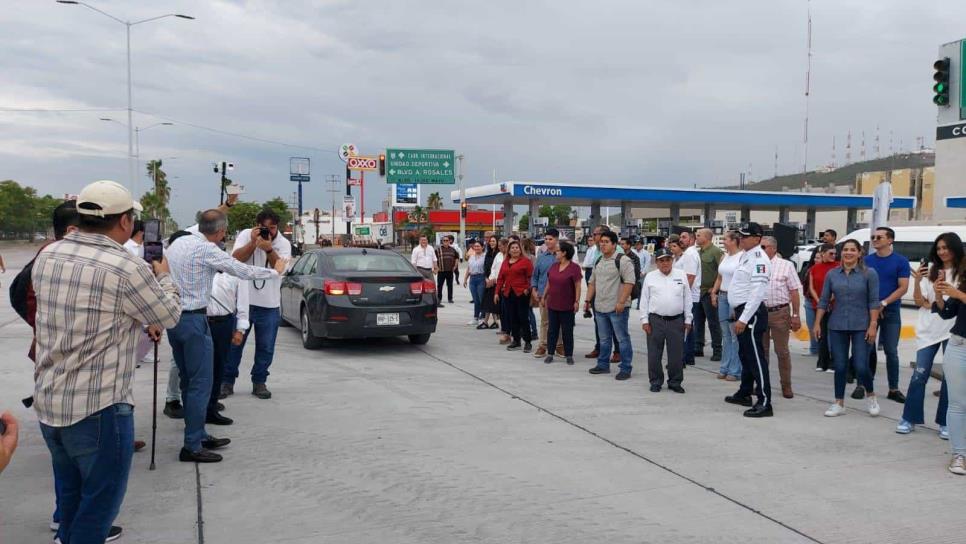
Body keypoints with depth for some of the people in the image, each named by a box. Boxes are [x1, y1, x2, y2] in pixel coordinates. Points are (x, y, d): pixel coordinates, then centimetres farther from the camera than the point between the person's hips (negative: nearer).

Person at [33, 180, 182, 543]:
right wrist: (162, 277, 14)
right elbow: (169, 315, -4)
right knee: (101, 493, 8)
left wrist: (141, 322, 21)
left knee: (69, 486, 26)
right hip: (100, 407, -7)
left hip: (47, 402, 8)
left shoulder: (47, 256, 2)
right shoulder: (127, 268, -20)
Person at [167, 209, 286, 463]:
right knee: (201, 384, -4)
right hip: (193, 320, -9)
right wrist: (275, 271, 5)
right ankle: (192, 447, -3)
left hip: (173, 317, 9)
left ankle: (198, 435, 24)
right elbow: (244, 271, -10)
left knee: (188, 382, 15)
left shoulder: (178, 243, 9)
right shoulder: (207, 249, -14)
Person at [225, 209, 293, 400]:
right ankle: (227, 381, 17)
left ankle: (259, 382, 19)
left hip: (270, 305, 1)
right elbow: (236, 260, -13)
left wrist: (269, 249, -30)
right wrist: (253, 242, -22)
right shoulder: (245, 235, -1)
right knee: (234, 343, 6)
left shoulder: (283, 243, -1)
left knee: (266, 348, 6)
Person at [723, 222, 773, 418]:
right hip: (741, 311, 10)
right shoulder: (745, 256, 14)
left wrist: (744, 319, -24)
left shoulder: (758, 259, -17)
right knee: (745, 355, 20)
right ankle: (744, 394, 33)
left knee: (756, 358, -9)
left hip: (751, 313, -10)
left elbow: (757, 293, -23)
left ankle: (764, 403, -7)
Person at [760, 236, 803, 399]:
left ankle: (786, 386, 14)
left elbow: (794, 292, -3)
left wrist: (796, 315, -7)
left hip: (779, 312, -3)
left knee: (782, 351, 4)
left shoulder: (786, 265, -3)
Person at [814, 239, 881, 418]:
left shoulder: (869, 273, -3)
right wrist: (817, 323, 3)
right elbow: (823, 300, 8)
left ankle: (871, 396, 22)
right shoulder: (832, 274, 5)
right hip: (837, 326, 3)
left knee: (861, 367, -6)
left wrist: (873, 325, -12)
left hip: (860, 327, -3)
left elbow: (874, 301, -5)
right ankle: (839, 404, 16)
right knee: (840, 367, 5)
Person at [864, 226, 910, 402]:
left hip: (891, 312, -1)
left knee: (891, 351, 2)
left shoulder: (901, 261, -1)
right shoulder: (867, 260, 5)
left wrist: (883, 304, -14)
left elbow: (903, 287, -5)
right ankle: (862, 384, 11)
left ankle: (894, 389, 8)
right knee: (867, 349, 4)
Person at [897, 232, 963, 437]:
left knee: (951, 377, 5)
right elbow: (920, 301, 3)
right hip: (928, 329, 2)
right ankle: (909, 419, 8)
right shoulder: (929, 270, 5)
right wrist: (917, 281, -12)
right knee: (919, 375, 1)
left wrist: (933, 304, -9)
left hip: (953, 330, -2)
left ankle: (945, 423, 14)